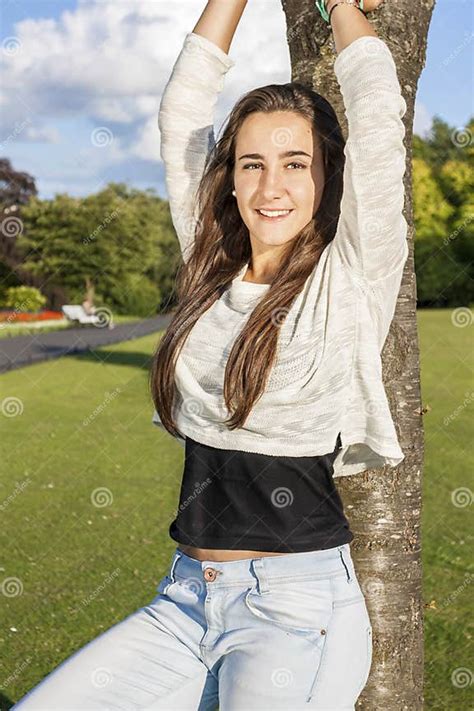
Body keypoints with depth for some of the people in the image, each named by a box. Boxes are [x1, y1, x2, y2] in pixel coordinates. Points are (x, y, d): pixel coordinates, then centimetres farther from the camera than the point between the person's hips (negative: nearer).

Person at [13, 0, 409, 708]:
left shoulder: (352, 282, -3)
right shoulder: (213, 274, 10)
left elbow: (378, 114, -5)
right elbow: (181, 112, 14)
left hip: (298, 601, -4)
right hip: (187, 596, 4)